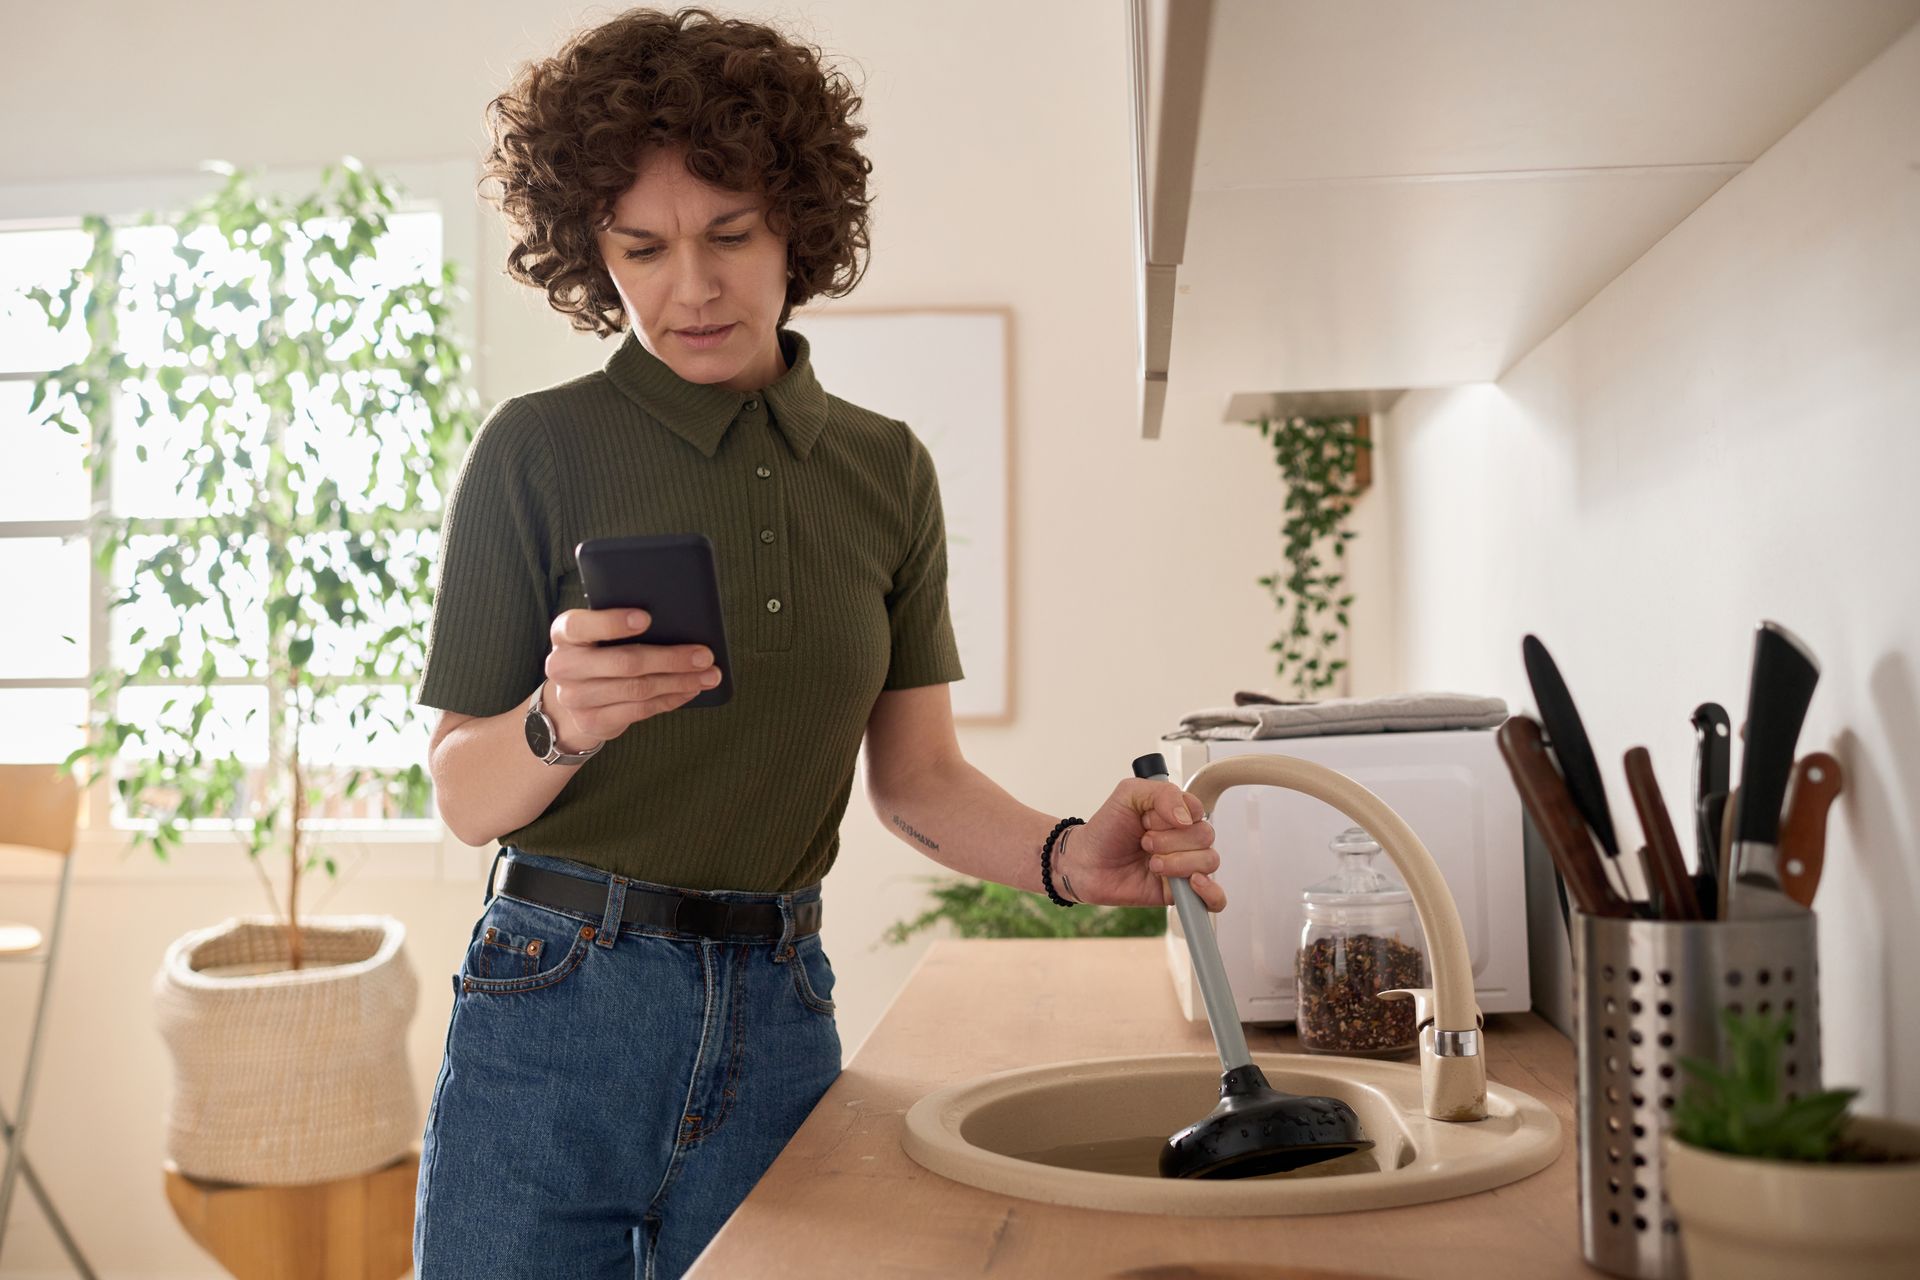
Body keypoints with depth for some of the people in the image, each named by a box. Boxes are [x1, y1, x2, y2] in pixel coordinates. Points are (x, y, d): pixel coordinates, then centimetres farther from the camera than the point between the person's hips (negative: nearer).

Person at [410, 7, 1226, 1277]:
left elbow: (917, 775, 5)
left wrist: (1064, 855, -13)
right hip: (562, 1003, -2)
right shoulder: (538, 450, -5)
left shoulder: (886, 470, 4)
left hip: (776, 1018, 3)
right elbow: (464, 797, -4)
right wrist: (559, 725, -25)